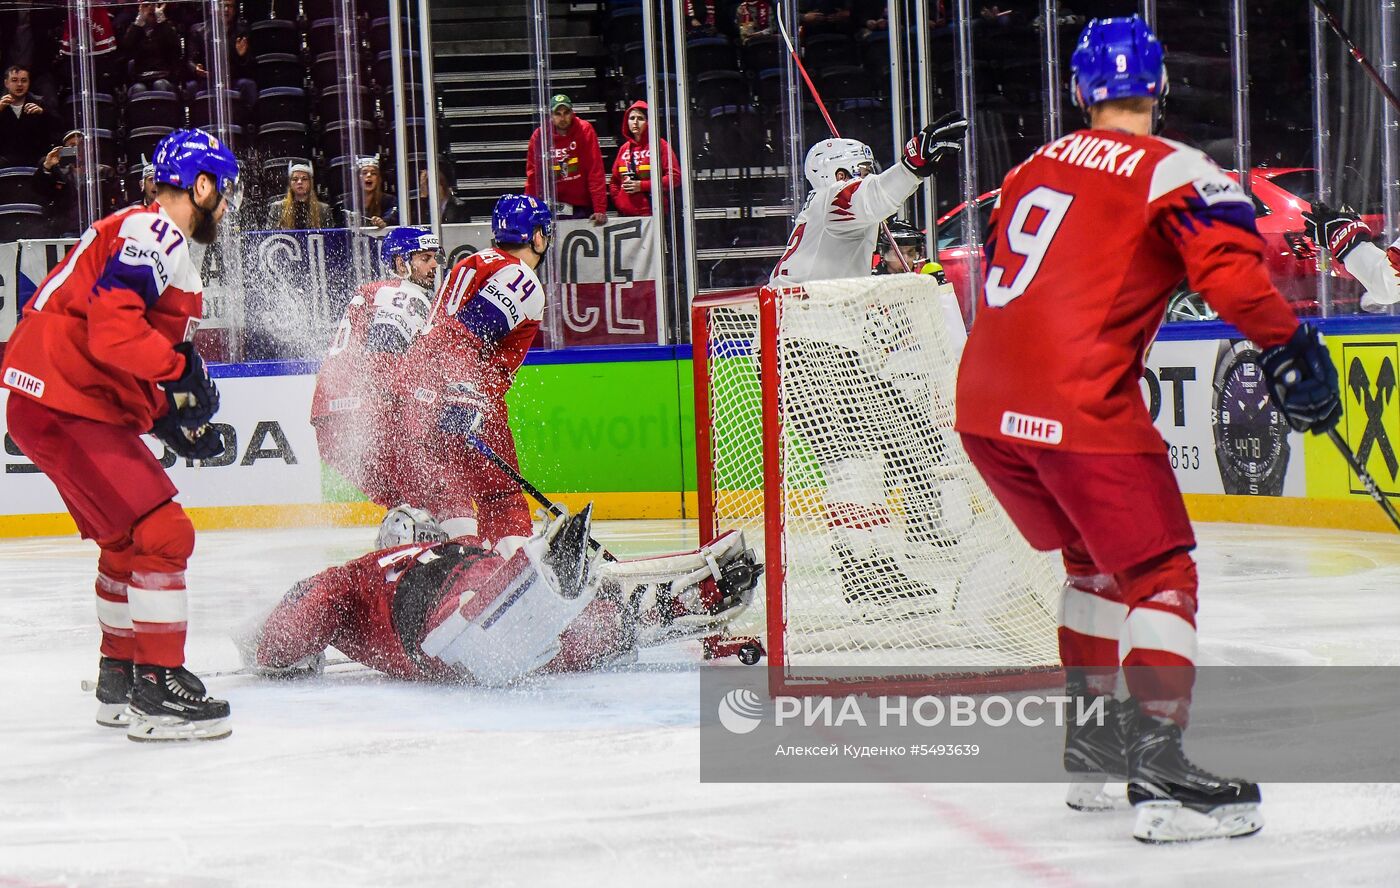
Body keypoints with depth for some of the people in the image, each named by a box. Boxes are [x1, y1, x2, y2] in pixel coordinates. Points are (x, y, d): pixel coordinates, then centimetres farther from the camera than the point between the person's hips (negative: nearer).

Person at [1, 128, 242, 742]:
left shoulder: (161, 243, 21)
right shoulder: (149, 232, -13)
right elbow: (111, 326, -27)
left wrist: (171, 416, 15)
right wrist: (179, 369, -21)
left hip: (85, 408, 11)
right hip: (62, 408, -11)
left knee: (128, 539, 22)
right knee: (162, 532, -13)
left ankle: (120, 680, 34)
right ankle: (157, 690, -11)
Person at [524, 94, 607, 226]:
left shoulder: (585, 130, -9)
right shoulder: (539, 136, -4)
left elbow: (595, 171, -13)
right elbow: (533, 174, -1)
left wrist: (600, 209, -19)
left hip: (582, 207, -1)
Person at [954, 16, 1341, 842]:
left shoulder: (1037, 166, 18)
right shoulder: (1173, 170, -4)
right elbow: (1229, 266, -19)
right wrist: (1291, 343, -12)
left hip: (984, 404, 7)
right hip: (1078, 404, -7)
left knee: (1098, 559, 25)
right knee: (1161, 576, -1)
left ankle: (1092, 742, 29)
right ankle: (1160, 769, -14)